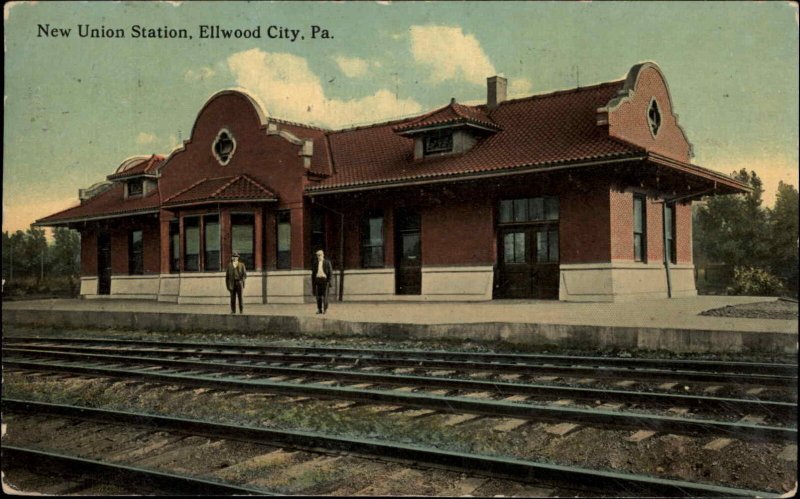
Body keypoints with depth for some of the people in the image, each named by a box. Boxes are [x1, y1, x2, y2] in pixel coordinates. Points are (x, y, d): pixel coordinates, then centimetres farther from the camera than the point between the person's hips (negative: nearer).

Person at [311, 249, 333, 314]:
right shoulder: (315, 263, 10)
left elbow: (330, 272, 0)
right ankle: (319, 309, 6)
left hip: (325, 280, -3)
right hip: (317, 280, 3)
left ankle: (325, 309, 1)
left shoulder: (327, 262, 1)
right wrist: (313, 282, 7)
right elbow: (313, 273, 13)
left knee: (325, 295, -6)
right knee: (318, 295, 1)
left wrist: (328, 280, -10)